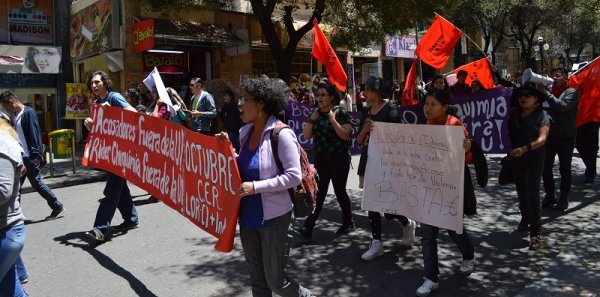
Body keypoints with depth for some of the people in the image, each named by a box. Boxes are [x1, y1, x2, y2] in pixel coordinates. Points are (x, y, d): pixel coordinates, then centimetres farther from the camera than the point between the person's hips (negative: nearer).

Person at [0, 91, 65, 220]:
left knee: (36, 182, -3)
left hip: (29, 157, -9)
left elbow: (34, 134, -18)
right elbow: (15, 134, 18)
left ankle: (57, 207, 8)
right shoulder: (16, 115, 13)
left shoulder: (28, 113, -13)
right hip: (20, 156, 9)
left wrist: (34, 155, -21)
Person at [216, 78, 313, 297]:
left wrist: (255, 187, -23)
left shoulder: (280, 134, -18)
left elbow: (294, 176, -19)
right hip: (248, 216, 7)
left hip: (273, 217, -7)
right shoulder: (245, 131, 5)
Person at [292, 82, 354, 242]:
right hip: (320, 158, 5)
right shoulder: (315, 113, 8)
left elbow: (345, 135, -15)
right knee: (318, 193, 2)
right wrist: (311, 120, -8)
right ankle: (307, 228, -2)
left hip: (339, 158, -5)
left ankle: (348, 223, 26)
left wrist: (333, 120, -22)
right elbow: (306, 135, 5)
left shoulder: (341, 112, -8)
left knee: (340, 191, 5)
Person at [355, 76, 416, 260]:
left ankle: (408, 223, 25)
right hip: (368, 162, 7)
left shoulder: (390, 110, -9)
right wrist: (365, 129, -9)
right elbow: (359, 141, 8)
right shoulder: (365, 112, 11)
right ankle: (376, 242, 14)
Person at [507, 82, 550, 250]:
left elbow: (542, 138, -19)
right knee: (521, 191, 17)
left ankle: (535, 232, -6)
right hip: (515, 158, 4)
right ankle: (525, 219, 39)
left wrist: (524, 149, -33)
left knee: (532, 193, -10)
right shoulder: (513, 113, 2)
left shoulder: (542, 115, -9)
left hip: (534, 158, -4)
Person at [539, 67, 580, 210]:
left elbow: (562, 106, -23)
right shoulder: (549, 92, 10)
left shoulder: (571, 92, -5)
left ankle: (564, 198, 16)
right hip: (549, 136, 5)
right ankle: (550, 195, 20)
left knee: (564, 169, 5)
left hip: (566, 138, -4)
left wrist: (545, 93, -21)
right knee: (545, 167, 6)